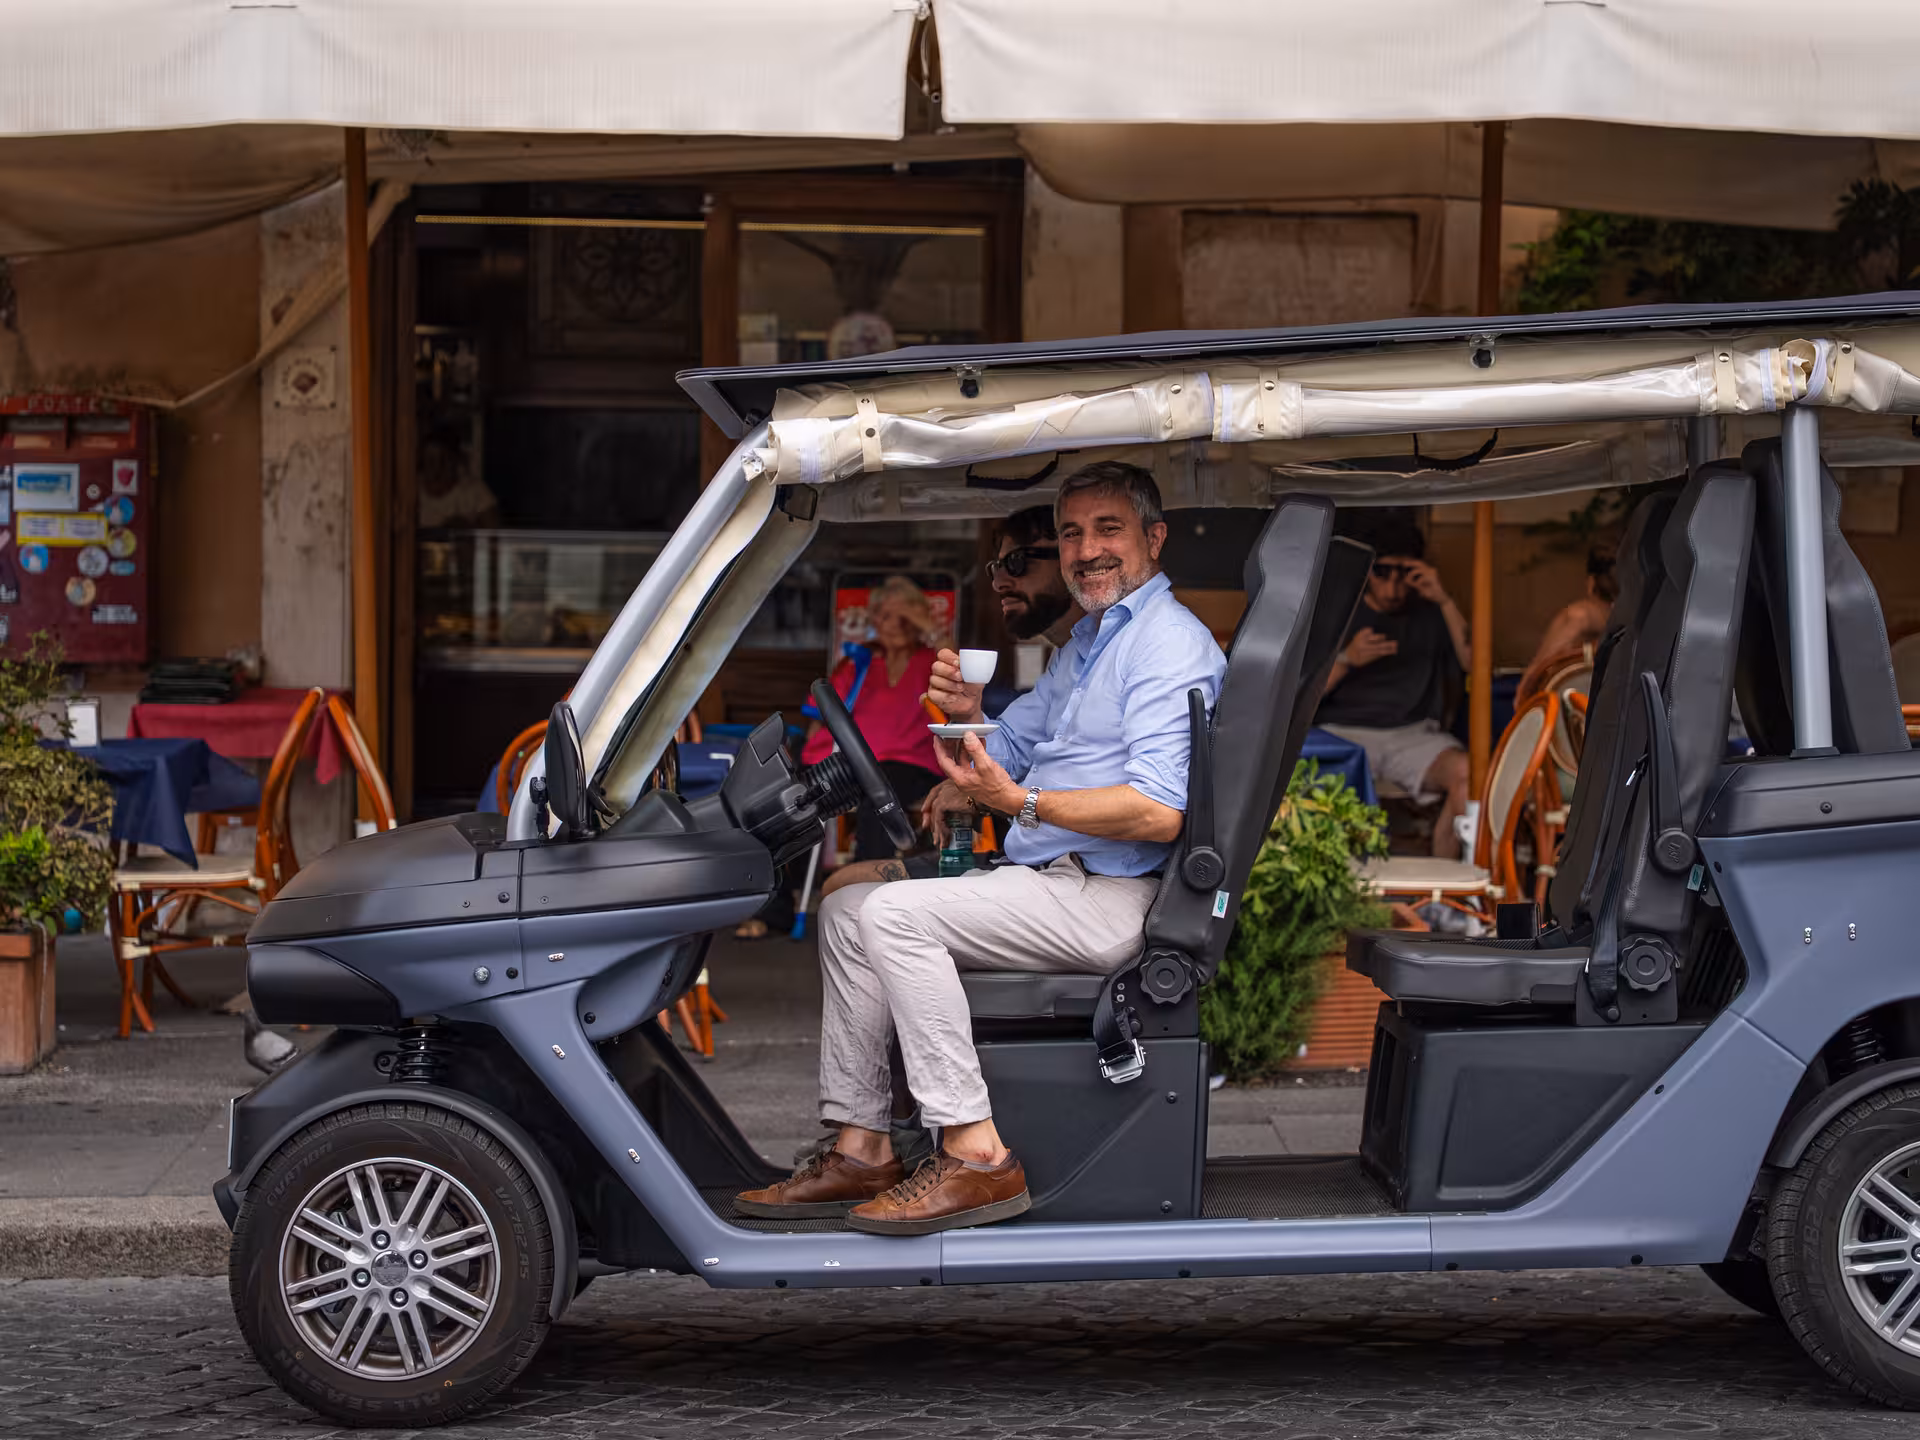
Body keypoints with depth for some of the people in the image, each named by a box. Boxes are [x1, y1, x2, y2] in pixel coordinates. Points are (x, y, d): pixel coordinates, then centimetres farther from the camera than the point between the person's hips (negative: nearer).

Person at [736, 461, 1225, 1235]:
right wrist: (969, 714, -2)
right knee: (848, 907, 6)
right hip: (1048, 883, 10)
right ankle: (861, 1148, 1)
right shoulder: (1083, 644, 23)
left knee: (895, 914, -23)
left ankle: (976, 1156, -23)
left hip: (1104, 901, -10)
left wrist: (1019, 800, -25)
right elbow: (1008, 754, 20)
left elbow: (1159, 813, -23)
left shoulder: (1170, 644, -11)